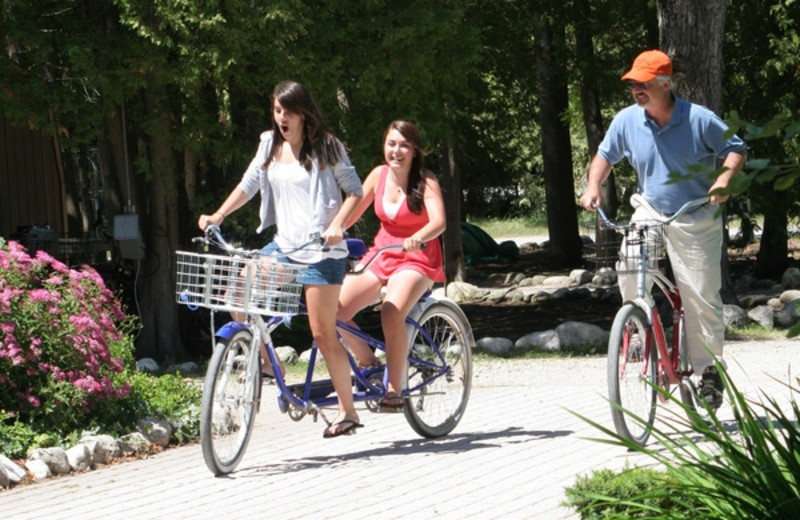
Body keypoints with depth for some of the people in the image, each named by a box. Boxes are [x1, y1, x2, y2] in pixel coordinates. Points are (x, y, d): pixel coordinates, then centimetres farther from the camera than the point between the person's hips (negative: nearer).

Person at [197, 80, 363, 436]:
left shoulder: (326, 147, -4)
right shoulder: (270, 145, 11)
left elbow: (355, 191, -3)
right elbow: (249, 184, 14)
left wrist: (337, 226, -20)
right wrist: (217, 216, 0)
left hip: (321, 250, -6)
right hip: (283, 245, 6)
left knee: (323, 333, -8)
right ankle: (268, 364, 7)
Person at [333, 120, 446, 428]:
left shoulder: (425, 182, -9)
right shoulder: (379, 175, 3)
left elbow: (439, 221, -24)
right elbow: (352, 211, 6)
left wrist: (417, 238, -44)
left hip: (417, 259, -5)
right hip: (381, 255, 5)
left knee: (392, 312, -34)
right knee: (334, 310, -18)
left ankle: (394, 389, -21)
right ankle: (368, 362, 6)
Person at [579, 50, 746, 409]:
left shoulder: (699, 119, -15)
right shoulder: (626, 120, -5)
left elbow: (735, 148, -5)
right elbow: (605, 155, 11)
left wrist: (724, 180, -23)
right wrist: (593, 187, -6)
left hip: (696, 220, -2)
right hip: (650, 210, 3)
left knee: (702, 297, -1)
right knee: (629, 272, -23)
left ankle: (709, 370, 14)